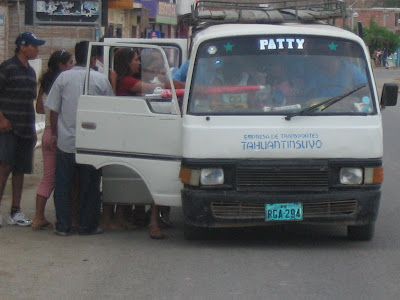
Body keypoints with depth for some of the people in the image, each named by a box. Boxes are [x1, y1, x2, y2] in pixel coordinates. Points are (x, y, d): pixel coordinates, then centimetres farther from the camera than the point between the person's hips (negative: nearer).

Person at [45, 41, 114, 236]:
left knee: (63, 185, 8)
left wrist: (54, 134, 10)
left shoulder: (63, 77, -2)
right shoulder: (101, 80, -4)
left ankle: (63, 226, 9)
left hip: (65, 142, 1)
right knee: (89, 186, 8)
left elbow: (53, 110, 0)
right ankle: (87, 225, 11)